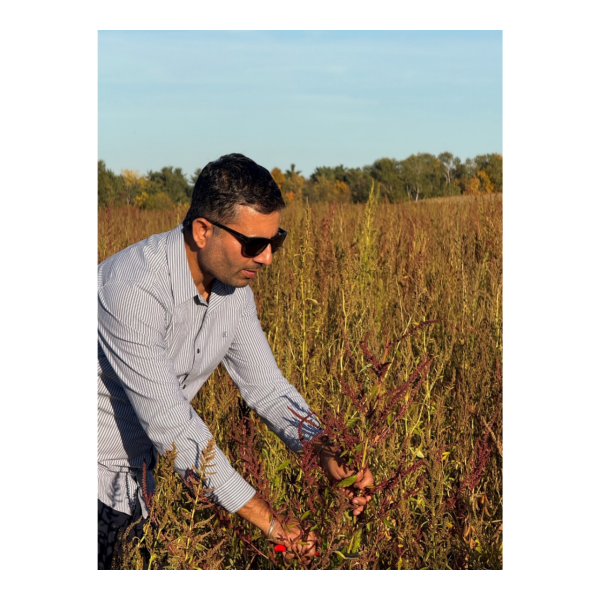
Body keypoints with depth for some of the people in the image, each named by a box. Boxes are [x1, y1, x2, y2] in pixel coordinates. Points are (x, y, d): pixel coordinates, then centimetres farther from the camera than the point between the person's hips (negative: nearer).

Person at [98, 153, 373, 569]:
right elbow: (170, 422, -33)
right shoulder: (133, 288, -32)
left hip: (142, 472, 7)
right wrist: (269, 521, -30)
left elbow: (265, 386, 1)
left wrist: (326, 453, -17)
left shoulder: (234, 287, -6)